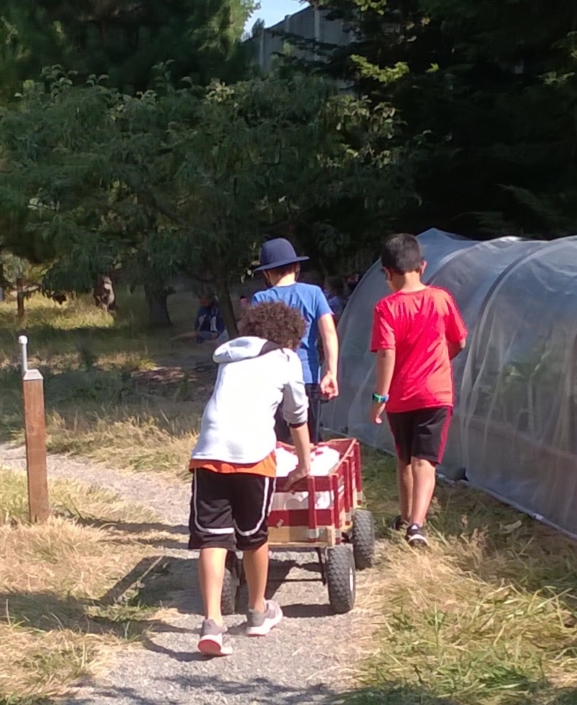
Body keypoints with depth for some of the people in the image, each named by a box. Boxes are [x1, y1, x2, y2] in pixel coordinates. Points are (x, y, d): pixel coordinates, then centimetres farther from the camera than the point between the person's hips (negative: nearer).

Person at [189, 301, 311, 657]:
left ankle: (212, 622, -15)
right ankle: (259, 611, 31)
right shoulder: (287, 360, 17)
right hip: (254, 453, -2)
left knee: (211, 537, -1)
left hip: (210, 451, 2)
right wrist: (304, 466, 39)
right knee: (254, 535, 14)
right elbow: (298, 417, 25)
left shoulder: (230, 355, 28)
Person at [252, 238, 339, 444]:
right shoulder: (313, 293, 3)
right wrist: (331, 372, -12)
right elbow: (329, 332, -8)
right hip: (308, 379, 2)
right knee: (311, 444, 12)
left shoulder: (260, 300, 0)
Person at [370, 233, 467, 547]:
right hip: (436, 394, 0)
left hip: (400, 397, 0)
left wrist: (380, 397, -14)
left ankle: (406, 518, 34)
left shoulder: (387, 308, -11)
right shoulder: (441, 299, -4)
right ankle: (416, 523, -21)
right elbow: (459, 343, 6)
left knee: (405, 459, 19)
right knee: (424, 461, -4)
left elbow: (386, 354, -18)